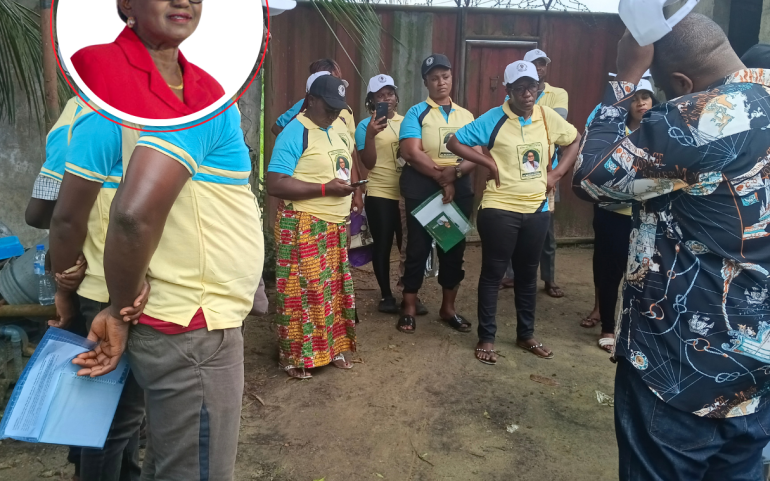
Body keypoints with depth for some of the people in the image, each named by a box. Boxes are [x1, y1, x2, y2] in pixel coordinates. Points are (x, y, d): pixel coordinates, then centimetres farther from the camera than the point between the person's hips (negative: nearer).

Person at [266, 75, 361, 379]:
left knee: (333, 290, 14)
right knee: (301, 291, -1)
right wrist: (325, 189, -22)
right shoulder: (294, 133, -13)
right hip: (303, 228, -8)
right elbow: (275, 184, -21)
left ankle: (330, 348, 29)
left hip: (335, 226, 8)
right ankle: (293, 356, 15)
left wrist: (348, 189, 8)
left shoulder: (334, 132, 14)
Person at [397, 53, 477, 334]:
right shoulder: (416, 113, -2)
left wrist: (456, 172, -17)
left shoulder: (466, 116, 11)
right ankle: (409, 308, 17)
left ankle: (448, 308, 24)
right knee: (418, 248, 3)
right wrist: (441, 177, -17)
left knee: (454, 248, 9)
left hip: (459, 189, 4)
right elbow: (412, 153, -15)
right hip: (422, 188, -4)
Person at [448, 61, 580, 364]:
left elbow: (575, 140, 17)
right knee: (493, 273, 4)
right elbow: (455, 142, -9)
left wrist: (557, 173, 5)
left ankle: (526, 334, 31)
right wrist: (490, 163, -14)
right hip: (499, 209, -4)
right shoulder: (493, 119, -9)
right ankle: (486, 338, 16)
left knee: (528, 274, 16)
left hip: (537, 209, 5)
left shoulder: (547, 117, 3)